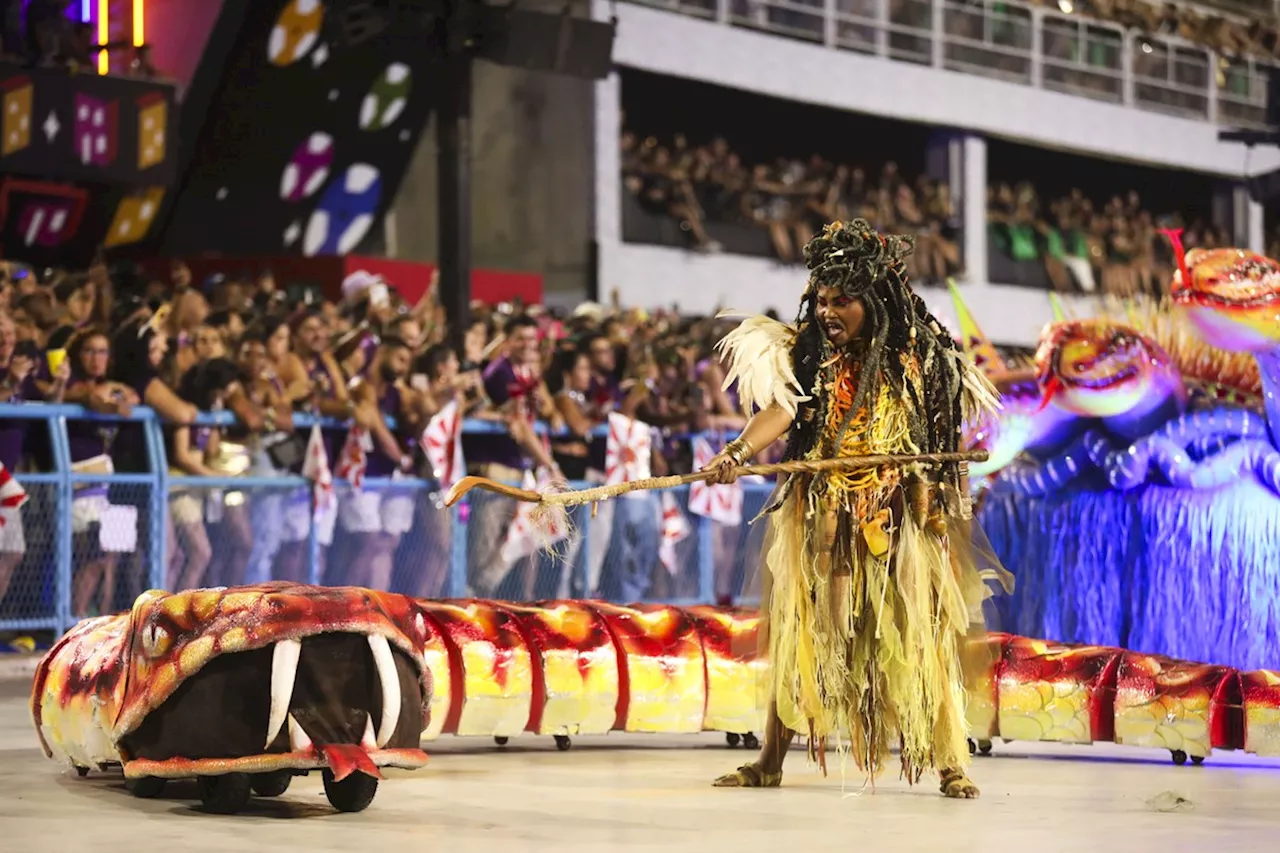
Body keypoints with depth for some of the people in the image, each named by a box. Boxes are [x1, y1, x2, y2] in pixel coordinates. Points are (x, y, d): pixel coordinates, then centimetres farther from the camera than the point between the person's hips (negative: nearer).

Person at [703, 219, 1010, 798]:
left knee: (923, 637, -2)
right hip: (824, 521, 1)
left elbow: (948, 440, 7)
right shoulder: (809, 353, 0)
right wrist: (737, 452, -32)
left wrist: (950, 502, 1)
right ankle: (771, 761, 12)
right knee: (799, 634, 4)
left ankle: (951, 764, 3)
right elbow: (780, 410, -14)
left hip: (902, 521, -1)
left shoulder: (920, 354, 0)